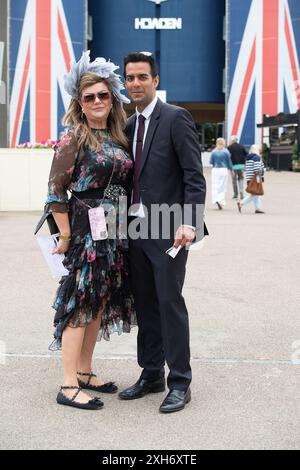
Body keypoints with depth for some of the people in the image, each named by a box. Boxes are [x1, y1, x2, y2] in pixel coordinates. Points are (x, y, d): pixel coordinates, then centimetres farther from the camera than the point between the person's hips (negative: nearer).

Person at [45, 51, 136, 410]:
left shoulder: (118, 137, 10)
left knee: (99, 303, 13)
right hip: (85, 230, -7)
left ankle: (84, 373, 25)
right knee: (79, 303, -5)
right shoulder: (74, 138, -10)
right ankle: (69, 387, 1)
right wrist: (65, 236, -11)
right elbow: (56, 191, -12)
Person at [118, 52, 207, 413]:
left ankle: (179, 382, 7)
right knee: (145, 304, 12)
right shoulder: (128, 125, 15)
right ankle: (151, 374, 23)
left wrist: (189, 223, -22)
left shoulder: (176, 118, -7)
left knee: (170, 302, -4)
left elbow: (194, 176, -12)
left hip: (168, 229, -7)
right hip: (136, 228, 7)